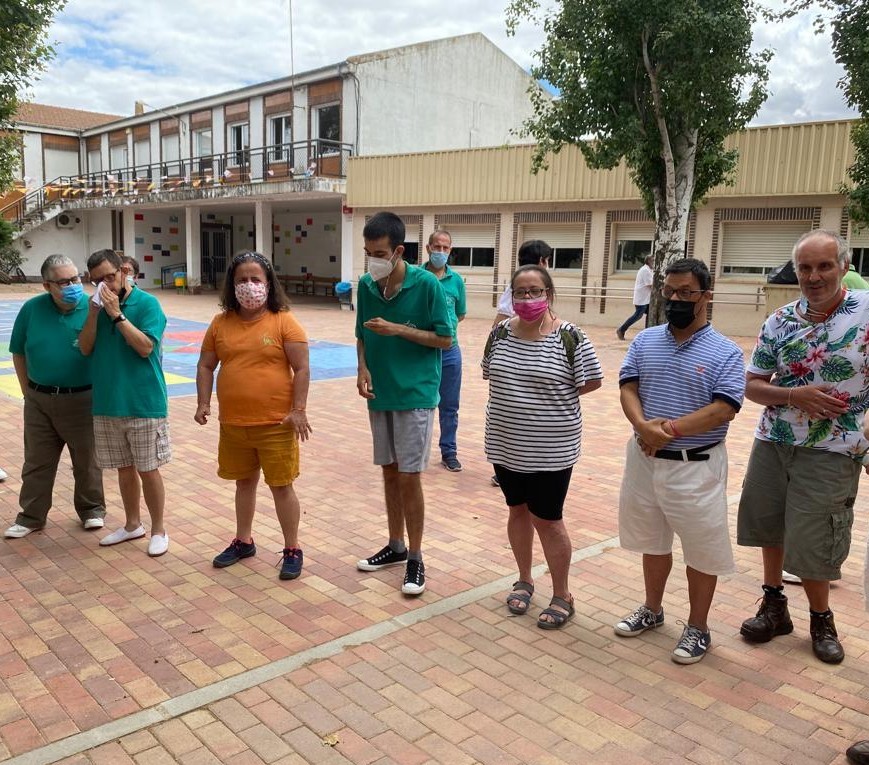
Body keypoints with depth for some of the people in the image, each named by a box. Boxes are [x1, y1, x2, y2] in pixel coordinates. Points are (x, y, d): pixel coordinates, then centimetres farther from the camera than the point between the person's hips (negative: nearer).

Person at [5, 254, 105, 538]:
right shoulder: (32, 309, -4)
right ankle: (31, 516, 28)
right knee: (36, 462, 14)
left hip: (82, 399, -2)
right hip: (39, 400, 3)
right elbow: (19, 353, 7)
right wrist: (28, 391, 7)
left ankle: (92, 509, 30)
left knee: (86, 461, 11)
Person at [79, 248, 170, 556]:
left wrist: (117, 314, -20)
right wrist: (94, 313, -10)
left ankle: (158, 530, 16)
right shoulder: (98, 304, 7)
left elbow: (145, 347, -17)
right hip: (107, 405, 5)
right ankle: (132, 524, 30)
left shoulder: (147, 303, -8)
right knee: (124, 468, 16)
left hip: (144, 404, -5)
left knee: (148, 470, 2)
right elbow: (85, 348, 3)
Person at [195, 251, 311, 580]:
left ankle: (292, 549, 19)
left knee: (281, 486, 5)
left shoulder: (284, 322, -9)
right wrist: (203, 403, 0)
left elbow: (302, 369, -10)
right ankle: (243, 541, 36)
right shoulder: (221, 323, 3)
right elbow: (206, 366, 11)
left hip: (276, 424, -4)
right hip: (233, 424, 4)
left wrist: (298, 410, -15)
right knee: (244, 482, 19)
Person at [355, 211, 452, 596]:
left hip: (414, 394, -5)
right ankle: (395, 546, 30)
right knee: (389, 473, 14)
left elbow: (444, 338, -9)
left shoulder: (426, 284, -13)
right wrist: (363, 368, -7)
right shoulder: (366, 285, 1)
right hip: (379, 394, 5)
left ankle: (415, 558, 13)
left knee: (408, 477, -2)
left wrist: (398, 329, -18)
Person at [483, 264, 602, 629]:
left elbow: (591, 382, -6)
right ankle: (524, 579, 36)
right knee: (517, 510, 17)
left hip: (551, 448, -4)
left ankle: (562, 595, 22)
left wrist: (553, 394, -4)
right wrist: (513, 401, 8)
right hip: (506, 444, 5)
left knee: (546, 519, 3)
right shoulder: (501, 332, 1)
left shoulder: (569, 337, -13)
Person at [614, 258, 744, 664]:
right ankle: (652, 609, 39)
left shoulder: (725, 352, -8)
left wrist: (672, 428, -24)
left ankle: (698, 628, 26)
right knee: (652, 540, 20)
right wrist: (643, 425, -21)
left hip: (696, 465, -4)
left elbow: (724, 409, -17)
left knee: (701, 550, 7)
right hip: (645, 458, 4)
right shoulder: (645, 340, 4)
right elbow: (628, 387, -3)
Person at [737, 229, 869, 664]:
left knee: (811, 545, 2)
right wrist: (794, 396, -15)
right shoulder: (779, 322, 1)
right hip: (773, 443, 4)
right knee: (770, 528, 15)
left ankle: (821, 619, 29)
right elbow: (752, 386, 3)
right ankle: (774, 605, 36)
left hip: (831, 451, -3)